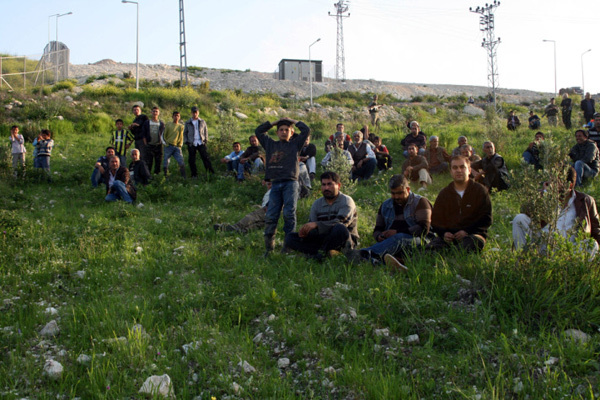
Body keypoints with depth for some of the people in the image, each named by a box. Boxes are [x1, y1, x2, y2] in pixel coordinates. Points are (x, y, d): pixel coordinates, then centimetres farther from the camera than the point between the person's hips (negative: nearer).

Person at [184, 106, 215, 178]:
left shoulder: (202, 122, 10)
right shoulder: (188, 123, 9)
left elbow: (206, 131, 16)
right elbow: (185, 133, 15)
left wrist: (206, 140, 5)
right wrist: (186, 141, 3)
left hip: (201, 143, 0)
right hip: (191, 144, 1)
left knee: (206, 158, -8)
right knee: (191, 160, 0)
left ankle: (211, 172, -7)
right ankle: (194, 175, 8)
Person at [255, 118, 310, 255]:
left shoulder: (295, 144, 13)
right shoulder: (271, 144, 21)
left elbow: (306, 130, 6)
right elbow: (258, 131, 26)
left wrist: (294, 121, 18)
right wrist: (274, 123, 24)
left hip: (291, 183, -2)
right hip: (275, 184, 3)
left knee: (289, 213, -12)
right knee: (271, 216, -3)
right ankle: (268, 247, 0)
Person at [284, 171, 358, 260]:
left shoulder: (346, 201, -4)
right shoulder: (317, 203, 13)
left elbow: (341, 223, -22)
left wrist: (317, 224, -31)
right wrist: (304, 231, -20)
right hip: (323, 238, 6)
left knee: (339, 229, -40)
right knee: (290, 237, -9)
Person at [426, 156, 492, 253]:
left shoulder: (480, 190, 9)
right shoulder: (444, 193, 18)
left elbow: (486, 219, 2)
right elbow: (436, 219, 17)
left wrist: (467, 231, -13)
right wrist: (443, 233, -6)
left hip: (472, 235, -1)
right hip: (449, 235, 2)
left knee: (472, 242, -41)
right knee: (431, 247, -32)